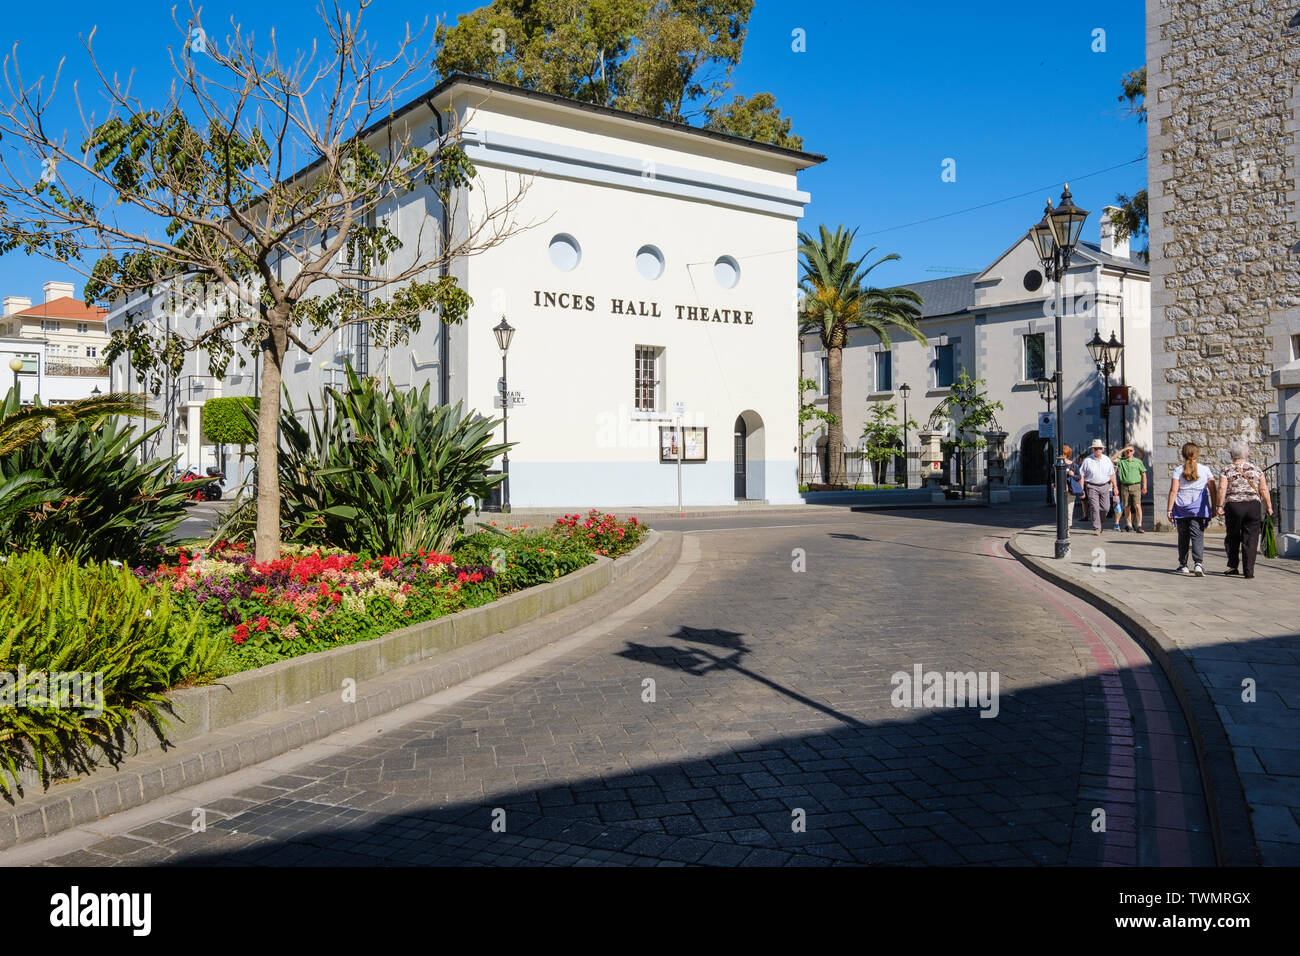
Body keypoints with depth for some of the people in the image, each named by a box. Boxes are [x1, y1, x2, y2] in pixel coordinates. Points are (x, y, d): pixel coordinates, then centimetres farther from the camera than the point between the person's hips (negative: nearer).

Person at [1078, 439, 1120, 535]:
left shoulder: (1107, 460, 8)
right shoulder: (1087, 461, -2)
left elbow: (1112, 475, 14)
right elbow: (1082, 476, -2)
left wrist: (1115, 487, 10)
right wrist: (1081, 489, -7)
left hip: (1105, 486, 3)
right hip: (1092, 487, -3)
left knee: (1105, 508, 1)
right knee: (1095, 508, -8)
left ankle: (1099, 523, 26)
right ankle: (1096, 528, -3)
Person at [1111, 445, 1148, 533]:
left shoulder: (1138, 461, 6)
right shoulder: (1121, 461, 5)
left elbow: (1143, 474, 10)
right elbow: (1112, 460, -14)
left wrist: (1144, 486, 3)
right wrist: (1121, 451, -10)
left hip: (1135, 486, -1)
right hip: (1124, 487, 1)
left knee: (1137, 506, -12)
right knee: (1127, 507, 8)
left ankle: (1139, 526, -13)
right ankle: (1129, 525, 22)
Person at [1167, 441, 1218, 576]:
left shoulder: (1178, 470, 0)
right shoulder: (1205, 470, 3)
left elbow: (1173, 490, -7)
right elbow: (1213, 490, 3)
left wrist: (1169, 509, -5)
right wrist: (1214, 507, 13)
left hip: (1181, 509, 0)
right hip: (1199, 509, 0)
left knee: (1183, 536, 12)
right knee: (1197, 536, -4)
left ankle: (1183, 565, 20)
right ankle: (1198, 563, -22)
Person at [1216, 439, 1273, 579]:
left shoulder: (1226, 471, 2)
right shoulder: (1256, 469, 8)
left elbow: (1222, 489, -10)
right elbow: (1264, 490, 3)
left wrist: (1220, 506, -10)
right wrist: (1269, 506, 7)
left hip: (1233, 506, -1)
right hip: (1253, 505, 1)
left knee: (1233, 536, 17)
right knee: (1251, 540, 3)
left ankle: (1232, 566, 17)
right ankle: (1248, 571, 0)